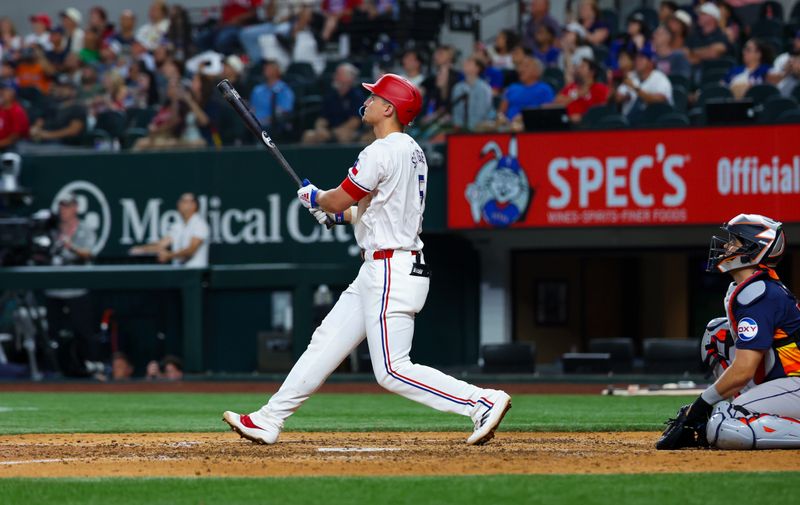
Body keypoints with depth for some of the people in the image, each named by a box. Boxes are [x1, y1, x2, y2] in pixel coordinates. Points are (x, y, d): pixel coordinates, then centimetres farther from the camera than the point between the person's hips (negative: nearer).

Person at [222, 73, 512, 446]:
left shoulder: (383, 151, -16)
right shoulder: (411, 151, 15)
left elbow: (339, 200, -11)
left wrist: (313, 197, 10)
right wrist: (340, 213, 22)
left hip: (392, 272, -11)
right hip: (375, 274, 11)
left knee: (392, 370, -12)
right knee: (326, 341, 12)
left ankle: (482, 401, -13)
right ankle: (268, 421, 17)